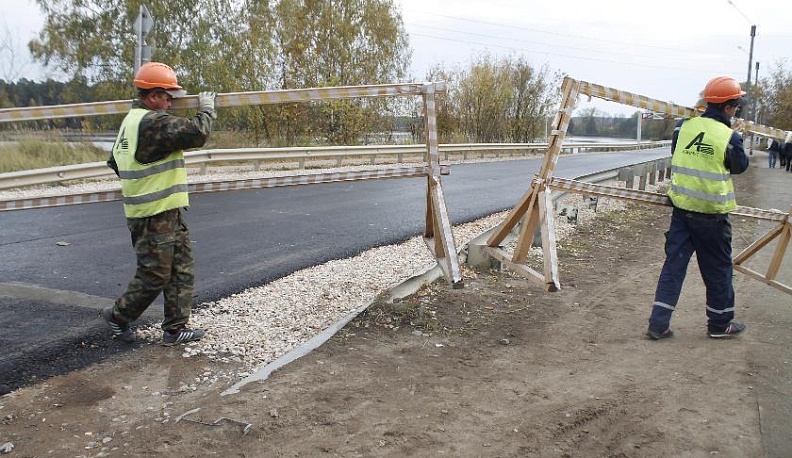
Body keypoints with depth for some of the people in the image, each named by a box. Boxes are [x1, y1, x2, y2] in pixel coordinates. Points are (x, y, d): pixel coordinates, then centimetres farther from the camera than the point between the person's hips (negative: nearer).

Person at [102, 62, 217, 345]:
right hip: (155, 217, -10)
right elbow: (197, 133, -25)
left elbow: (114, 162, 22)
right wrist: (206, 109, -7)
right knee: (154, 276, 4)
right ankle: (118, 316, 25)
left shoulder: (132, 120, 14)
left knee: (182, 270, 12)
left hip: (168, 214, 10)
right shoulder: (153, 122, -19)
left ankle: (175, 328, 18)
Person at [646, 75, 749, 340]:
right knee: (718, 269, 13)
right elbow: (740, 166, 6)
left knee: (674, 264, 9)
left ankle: (658, 323, 7)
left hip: (681, 207, 4)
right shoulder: (729, 137, -13)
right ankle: (720, 324, 28)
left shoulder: (683, 127, -1)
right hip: (712, 214, -4)